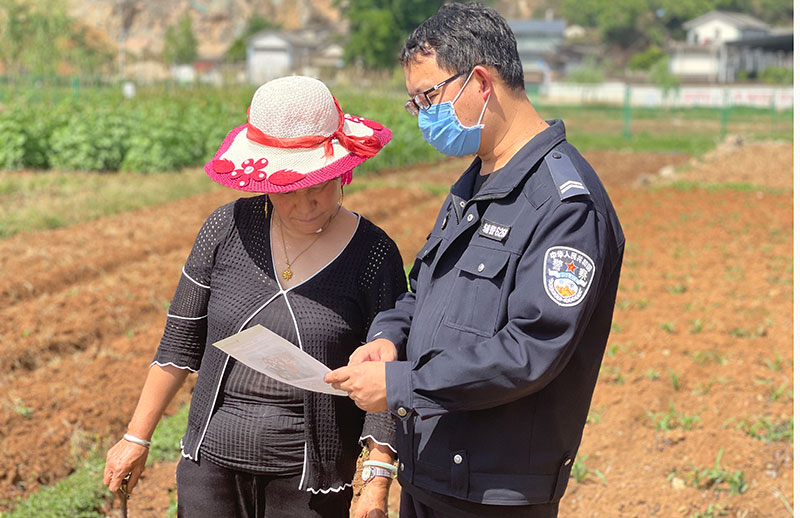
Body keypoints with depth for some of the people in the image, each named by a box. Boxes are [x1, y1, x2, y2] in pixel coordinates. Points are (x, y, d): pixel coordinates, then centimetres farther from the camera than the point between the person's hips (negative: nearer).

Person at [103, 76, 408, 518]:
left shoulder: (374, 256, -8)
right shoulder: (228, 229, -2)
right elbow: (180, 341, 6)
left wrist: (377, 482, -12)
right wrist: (137, 438, 9)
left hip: (310, 482, -2)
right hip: (210, 461, 2)